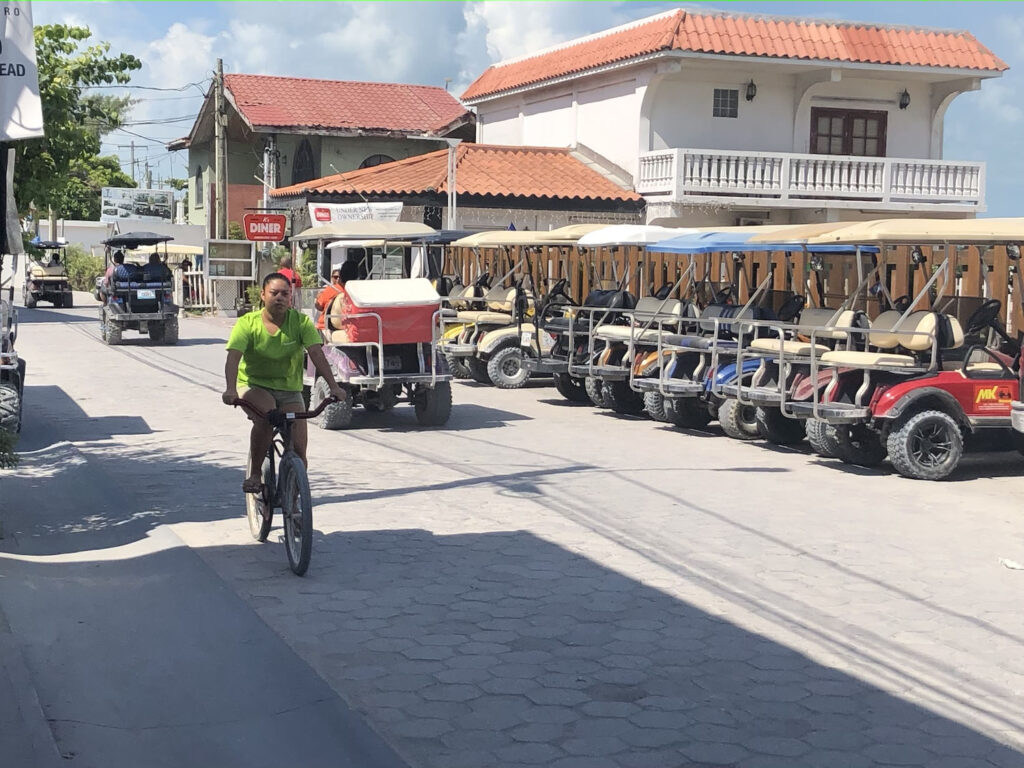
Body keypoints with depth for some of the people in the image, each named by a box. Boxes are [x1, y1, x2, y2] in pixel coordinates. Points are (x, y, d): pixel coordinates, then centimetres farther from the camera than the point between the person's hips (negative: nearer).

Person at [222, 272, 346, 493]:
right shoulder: (247, 323, -11)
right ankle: (254, 474, -17)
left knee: (298, 450, -9)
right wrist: (230, 389, -40)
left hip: (289, 389, 2)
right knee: (266, 416, -35)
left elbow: (316, 354, -17)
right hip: (254, 385, -2)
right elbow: (233, 357, -23)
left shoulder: (300, 321, -8)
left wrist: (333, 386, -31)